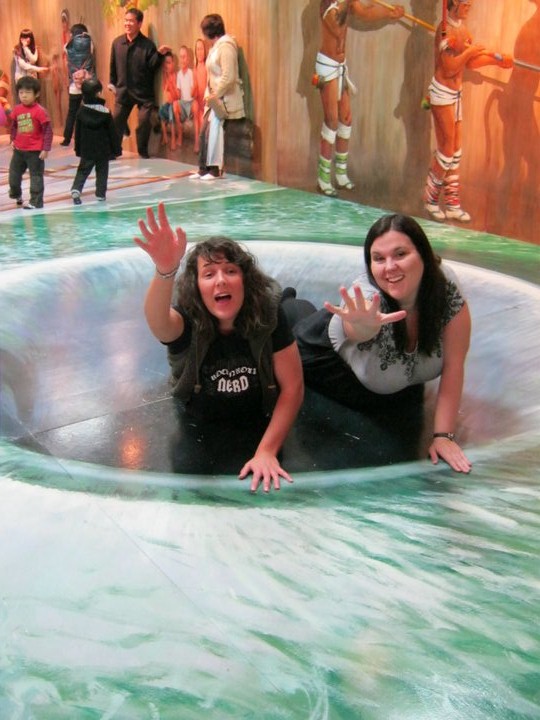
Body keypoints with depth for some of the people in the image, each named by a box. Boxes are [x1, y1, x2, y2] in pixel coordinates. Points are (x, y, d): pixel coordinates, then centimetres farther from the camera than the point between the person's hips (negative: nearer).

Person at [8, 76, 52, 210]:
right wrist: (13, 140, 9)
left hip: (35, 151, -6)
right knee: (13, 174, 17)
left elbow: (48, 131, -14)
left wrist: (46, 149, -15)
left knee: (36, 176, 4)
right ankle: (16, 194, 42)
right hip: (19, 150, 6)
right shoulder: (17, 110, 0)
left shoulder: (40, 111, -16)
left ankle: (36, 202, 12)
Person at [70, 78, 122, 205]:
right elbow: (112, 132, -6)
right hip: (103, 149, -2)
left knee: (83, 170, 9)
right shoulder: (105, 112, -12)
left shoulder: (81, 111, -3)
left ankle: (76, 190, -11)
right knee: (102, 171, 12)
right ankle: (101, 194, 13)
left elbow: (78, 132, 4)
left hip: (86, 149, 2)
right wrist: (116, 149, 2)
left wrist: (78, 149, 14)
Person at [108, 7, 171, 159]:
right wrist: (112, 82, 13)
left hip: (143, 92, -3)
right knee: (116, 121, 5)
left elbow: (153, 67, -10)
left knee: (144, 122, -3)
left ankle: (143, 152, 14)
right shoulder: (117, 42, 3)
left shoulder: (147, 44, -8)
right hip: (123, 90, 3)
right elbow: (113, 64, 12)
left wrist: (159, 54, -24)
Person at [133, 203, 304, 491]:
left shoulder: (268, 315, -27)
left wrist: (266, 451, -32)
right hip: (201, 431, 0)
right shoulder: (186, 320, -30)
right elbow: (158, 324, -56)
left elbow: (292, 386, -24)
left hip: (258, 426, 1)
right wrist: (165, 272, -78)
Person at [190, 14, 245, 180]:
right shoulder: (215, 46, 15)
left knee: (213, 132, -8)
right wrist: (209, 95, 8)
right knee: (204, 132, 6)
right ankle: (204, 168, 12)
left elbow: (228, 77, -22)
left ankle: (215, 169, 1)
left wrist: (215, 95, -17)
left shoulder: (225, 45, -15)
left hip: (223, 98, -9)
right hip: (214, 96, 9)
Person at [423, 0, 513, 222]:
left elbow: (469, 63, 14)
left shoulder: (462, 28, 11)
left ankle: (452, 203, 15)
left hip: (455, 93, 9)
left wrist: (496, 59, 11)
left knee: (455, 149, 9)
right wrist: (470, 51, -20)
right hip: (442, 93, -9)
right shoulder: (446, 29, -15)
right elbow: (448, 68, -19)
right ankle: (430, 199, 12)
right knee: (447, 148, -3)